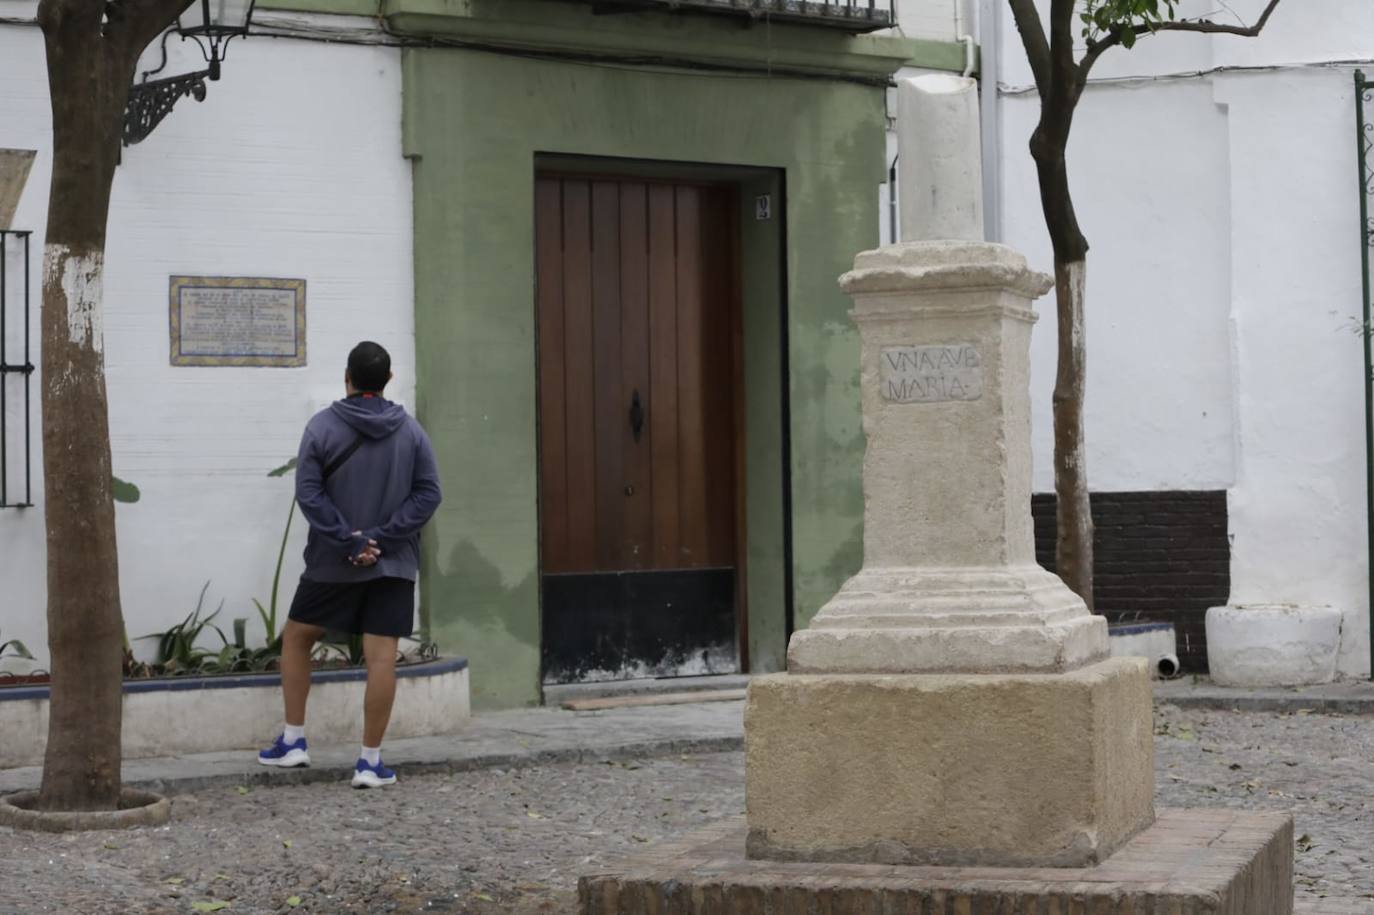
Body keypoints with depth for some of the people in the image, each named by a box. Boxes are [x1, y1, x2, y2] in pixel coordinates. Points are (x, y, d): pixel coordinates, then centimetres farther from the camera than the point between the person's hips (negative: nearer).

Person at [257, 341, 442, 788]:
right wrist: (380, 537, -9)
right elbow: (428, 493, -3)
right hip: (393, 563, 1)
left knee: (296, 637, 19)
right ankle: (371, 761, -2)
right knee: (381, 658, -1)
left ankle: (293, 740, 19)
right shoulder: (410, 430, 3)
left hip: (333, 563, -1)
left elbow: (309, 493, -10)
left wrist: (349, 541, -11)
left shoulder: (322, 426, -3)